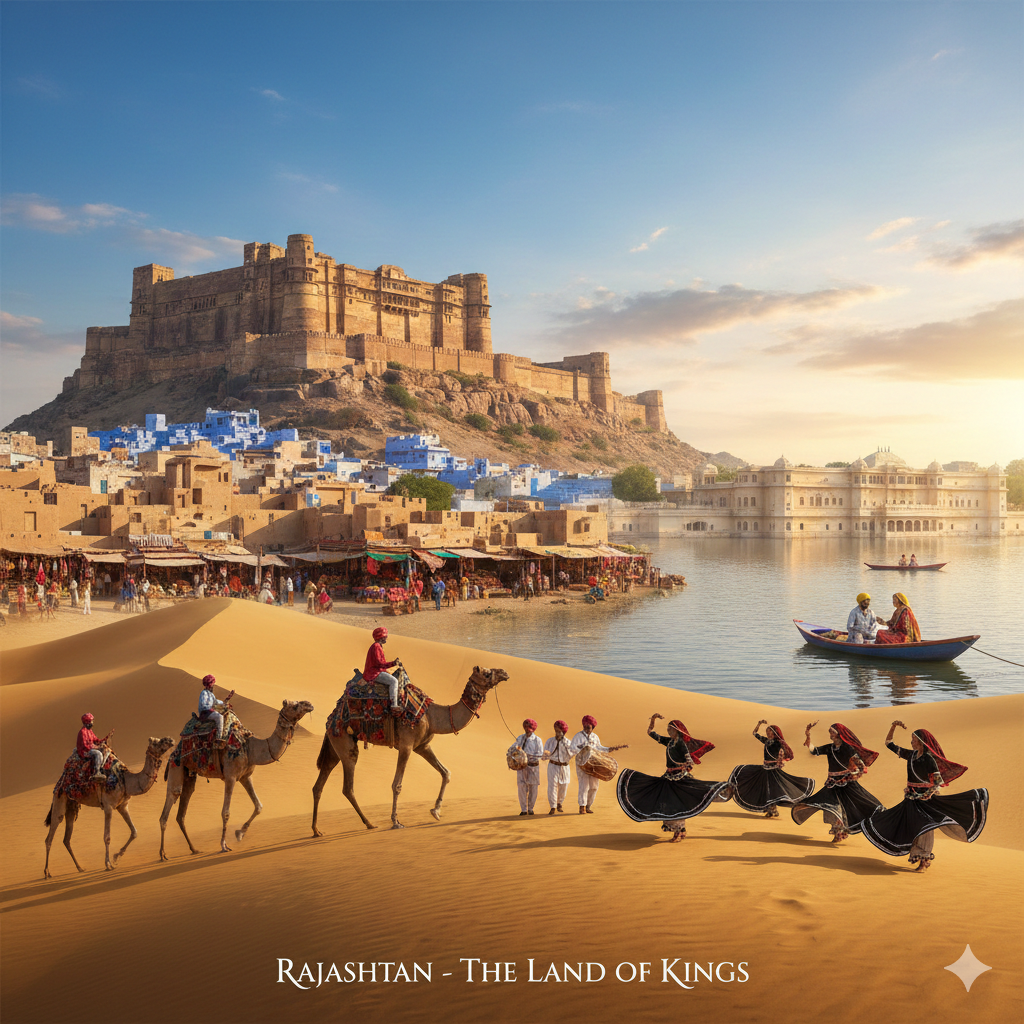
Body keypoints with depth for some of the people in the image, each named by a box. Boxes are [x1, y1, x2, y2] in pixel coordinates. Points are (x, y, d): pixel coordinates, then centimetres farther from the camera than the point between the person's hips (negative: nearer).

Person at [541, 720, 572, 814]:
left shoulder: (567, 742, 0)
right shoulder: (549, 741, -1)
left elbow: (570, 755, -15)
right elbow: (545, 757, 0)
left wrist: (565, 744, -22)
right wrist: (546, 754, -23)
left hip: (564, 767, 2)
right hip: (553, 766, -1)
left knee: (563, 787, 8)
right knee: (552, 786, -12)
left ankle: (559, 803, 34)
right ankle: (553, 807, -4)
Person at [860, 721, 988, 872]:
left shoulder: (928, 759, -14)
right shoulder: (911, 755, 6)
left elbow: (939, 781, -15)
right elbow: (889, 744, 12)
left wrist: (929, 793, -25)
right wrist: (893, 727, 3)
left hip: (925, 797, -7)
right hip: (911, 797, 7)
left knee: (924, 826, -6)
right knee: (911, 827, 10)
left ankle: (925, 860, 1)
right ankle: (918, 856, 22)